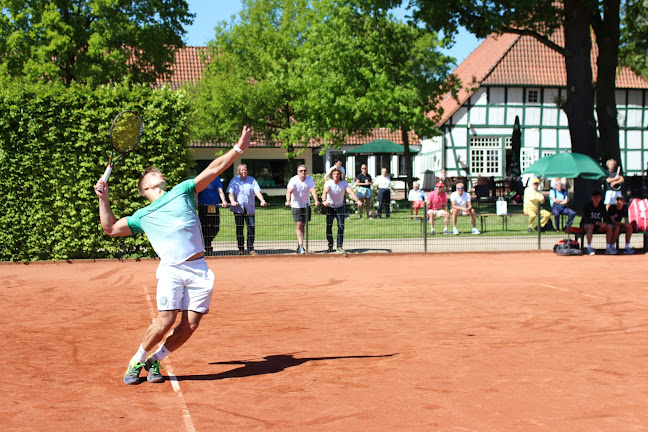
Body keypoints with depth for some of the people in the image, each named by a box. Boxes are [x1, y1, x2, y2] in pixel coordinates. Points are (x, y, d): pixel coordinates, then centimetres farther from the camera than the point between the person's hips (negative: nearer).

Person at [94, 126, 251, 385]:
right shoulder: (143, 216, 18)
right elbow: (111, 228, 20)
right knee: (166, 320, -14)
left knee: (190, 324, -5)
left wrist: (238, 148, 9)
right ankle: (137, 361, 9)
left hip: (200, 270, 1)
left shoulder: (182, 192, 18)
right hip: (171, 269, -1)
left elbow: (213, 170, 15)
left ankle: (155, 361, 14)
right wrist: (103, 198, 12)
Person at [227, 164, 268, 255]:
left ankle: (251, 249, -1)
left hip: (249, 208, 1)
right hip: (238, 208, -1)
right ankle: (241, 249, 8)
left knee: (251, 228, -7)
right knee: (239, 229, 2)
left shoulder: (252, 180, 10)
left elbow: (257, 191, 0)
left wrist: (262, 200, -19)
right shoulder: (234, 180, 8)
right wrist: (232, 201, -24)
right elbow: (231, 193, -4)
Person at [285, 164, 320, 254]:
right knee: (298, 225, -12)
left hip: (306, 205, 3)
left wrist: (316, 201, -41)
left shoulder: (310, 179, -8)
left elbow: (313, 190, -23)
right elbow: (289, 191, -31)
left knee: (303, 225, 9)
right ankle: (301, 246, -14)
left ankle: (299, 245, 22)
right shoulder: (294, 180, -16)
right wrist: (288, 201, -51)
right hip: (296, 205, -3)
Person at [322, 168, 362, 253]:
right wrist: (324, 201, -56)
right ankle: (330, 246, 9)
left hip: (340, 207, 1)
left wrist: (358, 200, -44)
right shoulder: (328, 183, -16)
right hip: (330, 207, -1)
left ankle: (339, 246, 0)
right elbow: (325, 192, -34)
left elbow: (351, 192, -26)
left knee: (341, 227, -8)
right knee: (329, 227, -4)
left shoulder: (344, 183, -12)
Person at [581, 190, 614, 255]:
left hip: (598, 226, 5)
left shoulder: (602, 206, 0)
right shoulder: (587, 206, -14)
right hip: (585, 225, -5)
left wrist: (604, 223, -28)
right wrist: (599, 223, -33)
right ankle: (589, 248, -37)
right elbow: (586, 220, -24)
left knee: (610, 226, -19)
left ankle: (608, 248, -16)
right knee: (590, 226, -39)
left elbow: (606, 219, -3)